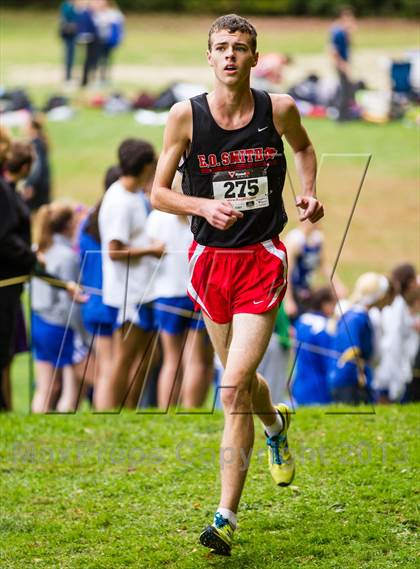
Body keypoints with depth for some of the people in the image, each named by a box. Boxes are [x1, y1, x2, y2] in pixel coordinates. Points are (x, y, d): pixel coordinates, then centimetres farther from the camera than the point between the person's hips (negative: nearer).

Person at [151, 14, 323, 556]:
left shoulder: (279, 109, -3)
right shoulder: (185, 115, -6)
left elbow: (304, 148, 20)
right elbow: (158, 193, 0)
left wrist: (308, 192, 2)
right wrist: (205, 206, -18)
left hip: (262, 259, -2)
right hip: (210, 260, 2)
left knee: (233, 389, -14)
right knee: (241, 380, 19)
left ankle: (226, 517, -11)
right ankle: (276, 425, 56)